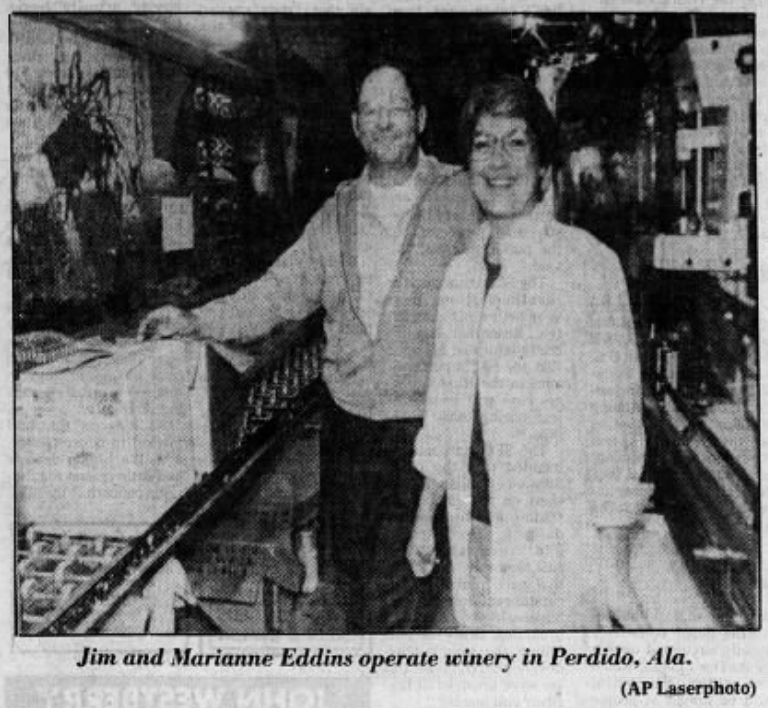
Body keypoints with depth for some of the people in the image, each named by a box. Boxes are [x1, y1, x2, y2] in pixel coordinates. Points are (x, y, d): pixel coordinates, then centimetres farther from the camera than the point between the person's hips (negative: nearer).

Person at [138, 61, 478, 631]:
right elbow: (281, 291, 10)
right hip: (348, 420, 5)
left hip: (427, 425, -5)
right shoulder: (338, 214, 10)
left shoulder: (460, 198, -2)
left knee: (390, 585, -6)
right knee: (352, 563, 17)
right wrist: (197, 322, -1)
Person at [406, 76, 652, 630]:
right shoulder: (460, 274, 8)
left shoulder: (588, 263, -11)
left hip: (560, 541, -5)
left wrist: (613, 563, -14)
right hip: (475, 532, 5)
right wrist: (425, 516, 18)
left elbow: (613, 417, -12)